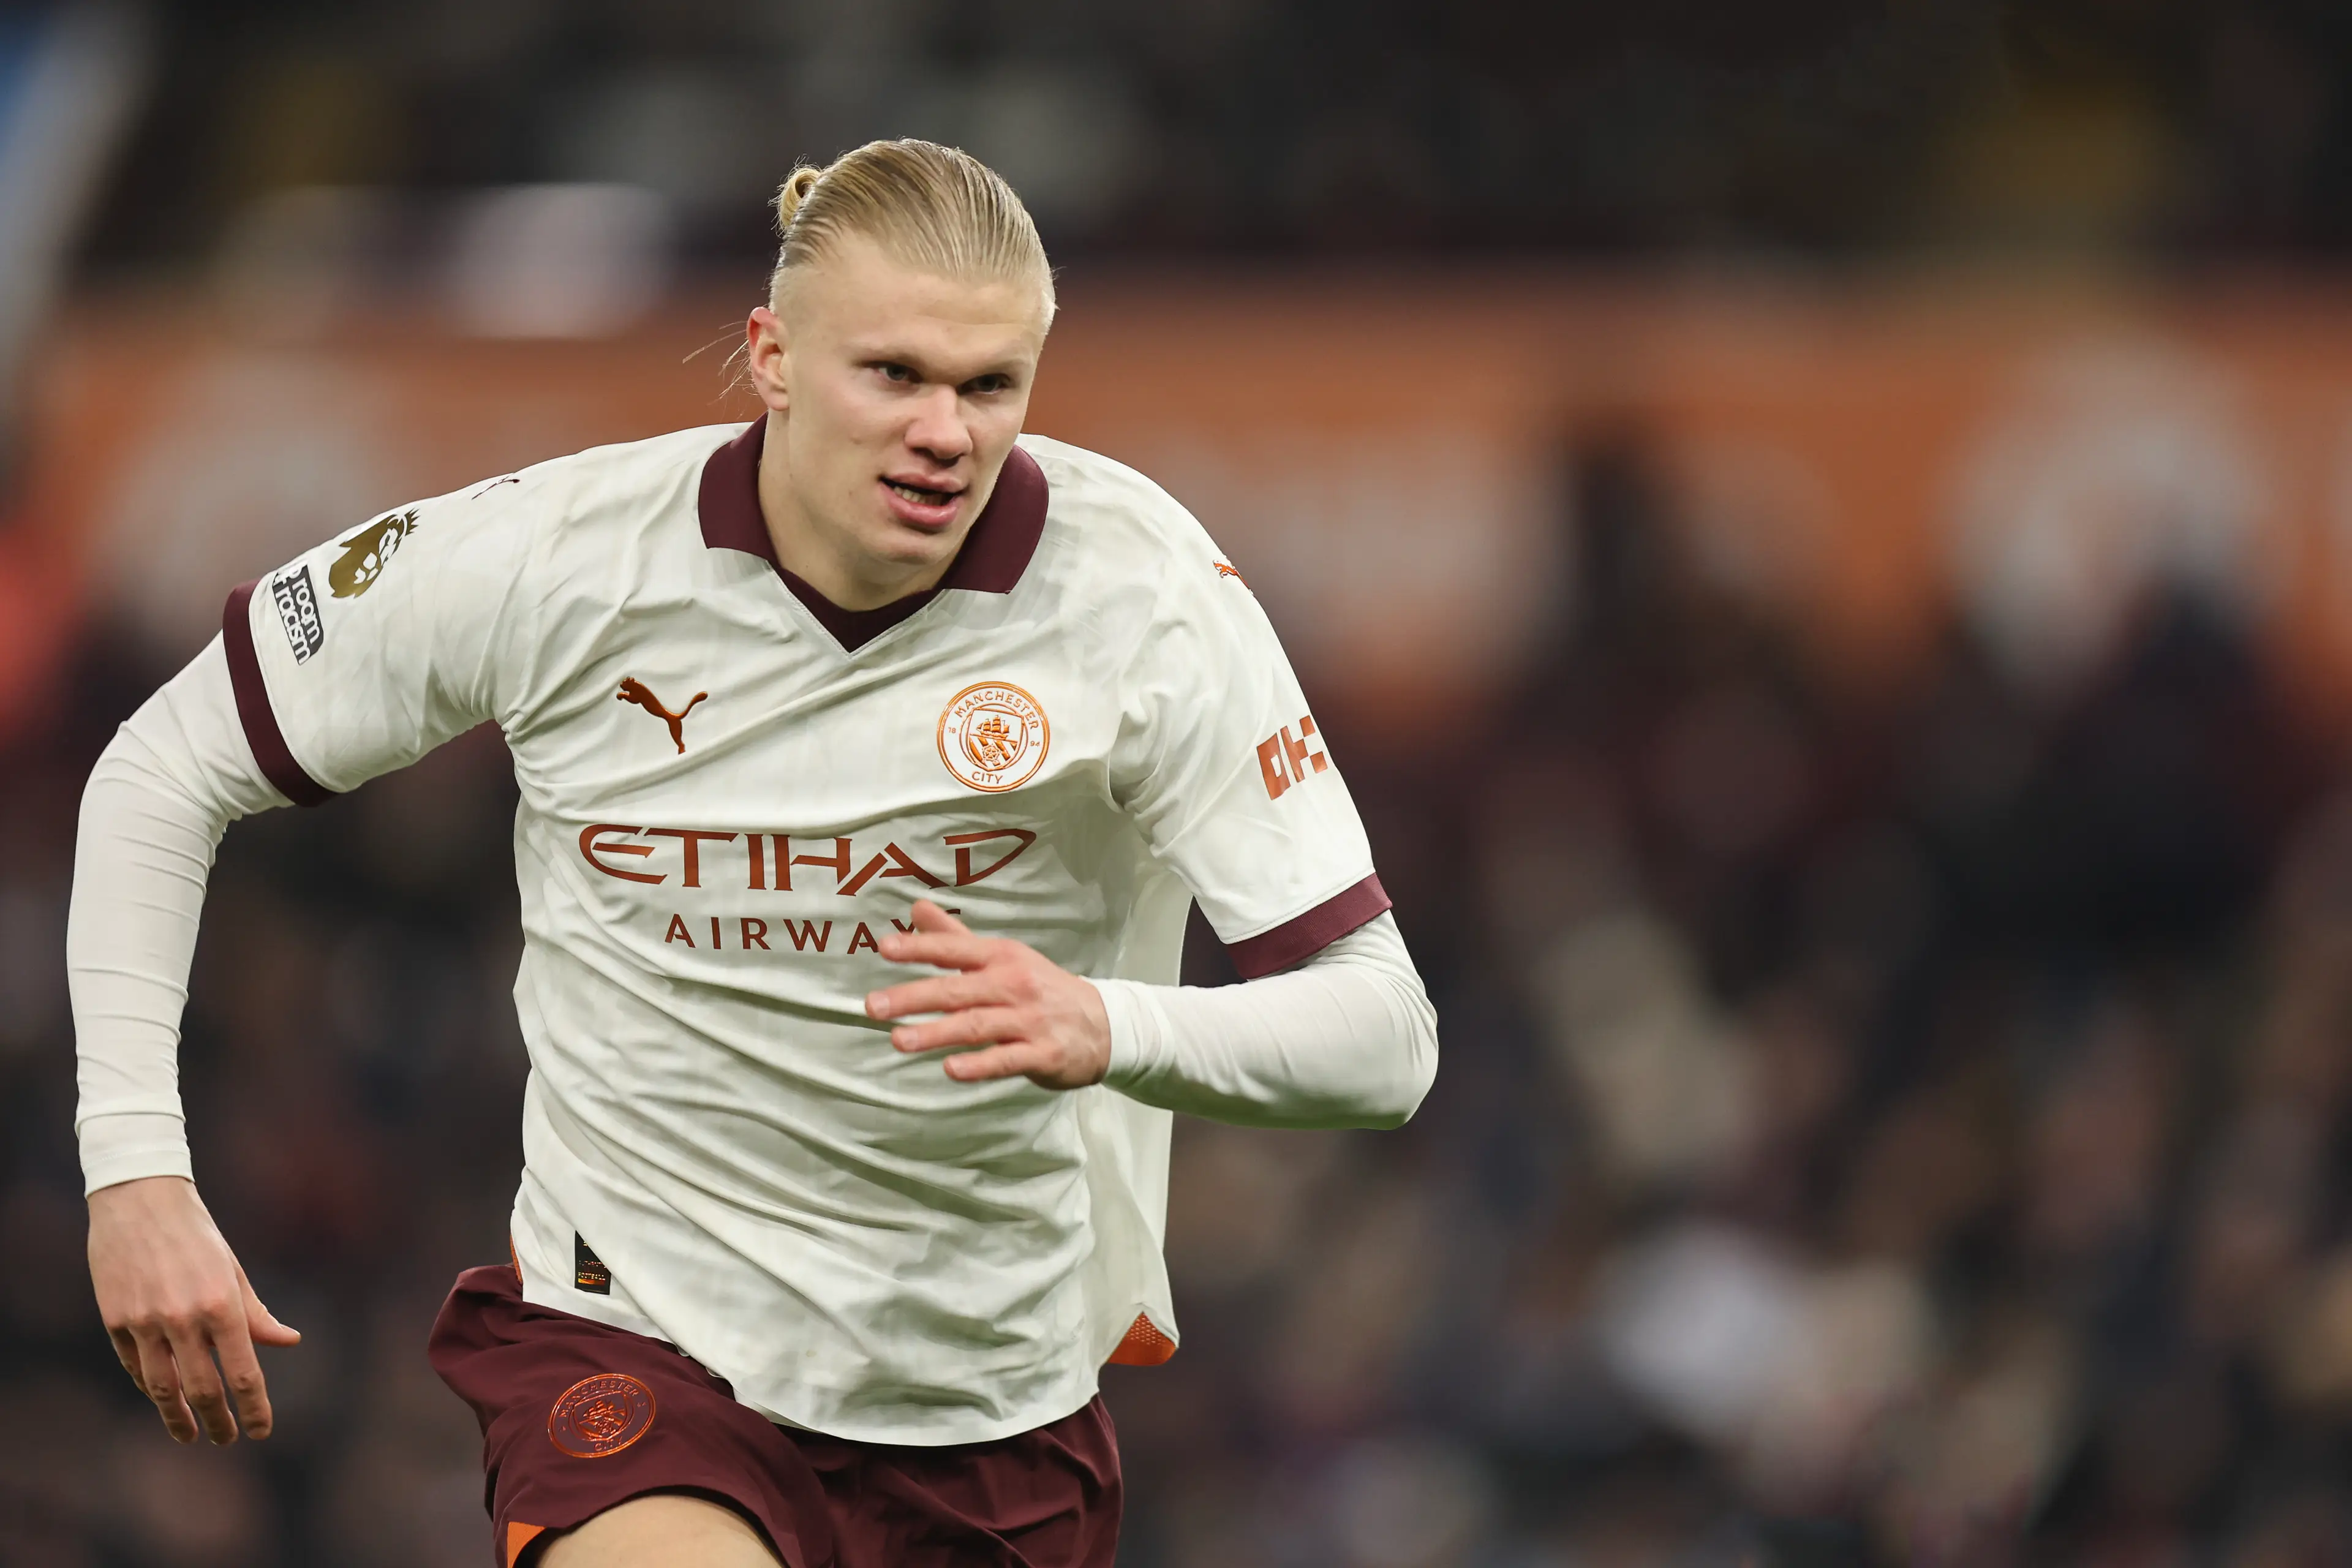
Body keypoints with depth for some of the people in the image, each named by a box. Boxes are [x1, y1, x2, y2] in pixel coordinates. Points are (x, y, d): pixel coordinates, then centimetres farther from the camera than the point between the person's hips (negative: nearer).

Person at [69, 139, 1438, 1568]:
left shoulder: (1139, 584, -12)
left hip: (998, 1392, 3)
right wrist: (135, 1170, -6)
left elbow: (1380, 1033, -16)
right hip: (637, 1333, -3)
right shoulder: (550, 561, -12)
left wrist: (1109, 1031, -36)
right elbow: (164, 773, 2)